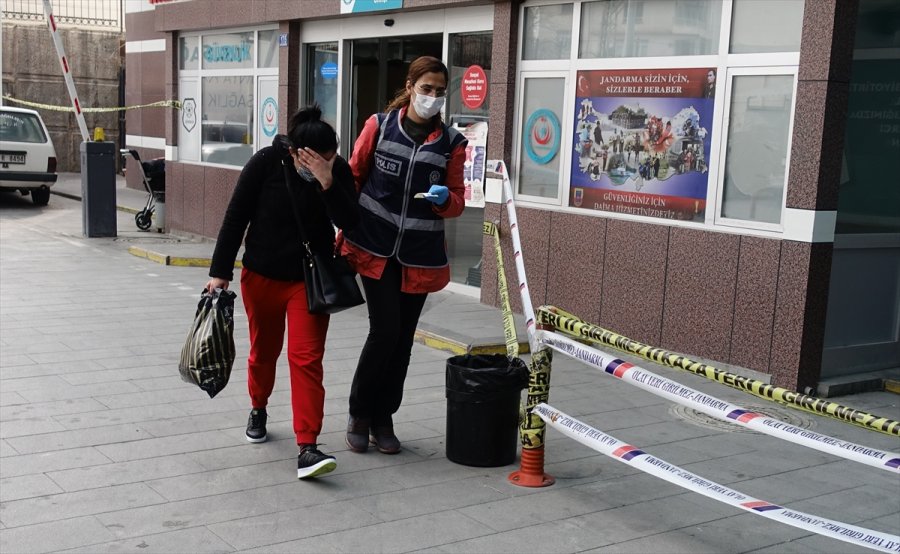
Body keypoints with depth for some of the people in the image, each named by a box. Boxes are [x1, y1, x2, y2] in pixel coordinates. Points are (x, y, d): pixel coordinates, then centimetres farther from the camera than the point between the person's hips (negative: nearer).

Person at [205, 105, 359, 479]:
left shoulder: (338, 170, -11)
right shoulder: (266, 163, -15)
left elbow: (349, 221, -20)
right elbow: (235, 217, -9)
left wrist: (327, 182, -33)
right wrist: (220, 272, -7)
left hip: (309, 279, 0)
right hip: (262, 275, 0)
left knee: (307, 358, -9)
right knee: (264, 351, 17)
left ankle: (307, 449, -11)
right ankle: (258, 409, 46)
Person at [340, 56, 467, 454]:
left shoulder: (451, 143, 3)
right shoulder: (379, 126, 0)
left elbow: (457, 202, 7)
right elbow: (354, 177, 8)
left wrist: (444, 198, -15)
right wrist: (344, 230, 5)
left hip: (420, 257, 2)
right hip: (375, 249, -2)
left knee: (403, 339, 7)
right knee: (385, 330, -8)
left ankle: (383, 418, 23)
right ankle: (359, 414, 13)